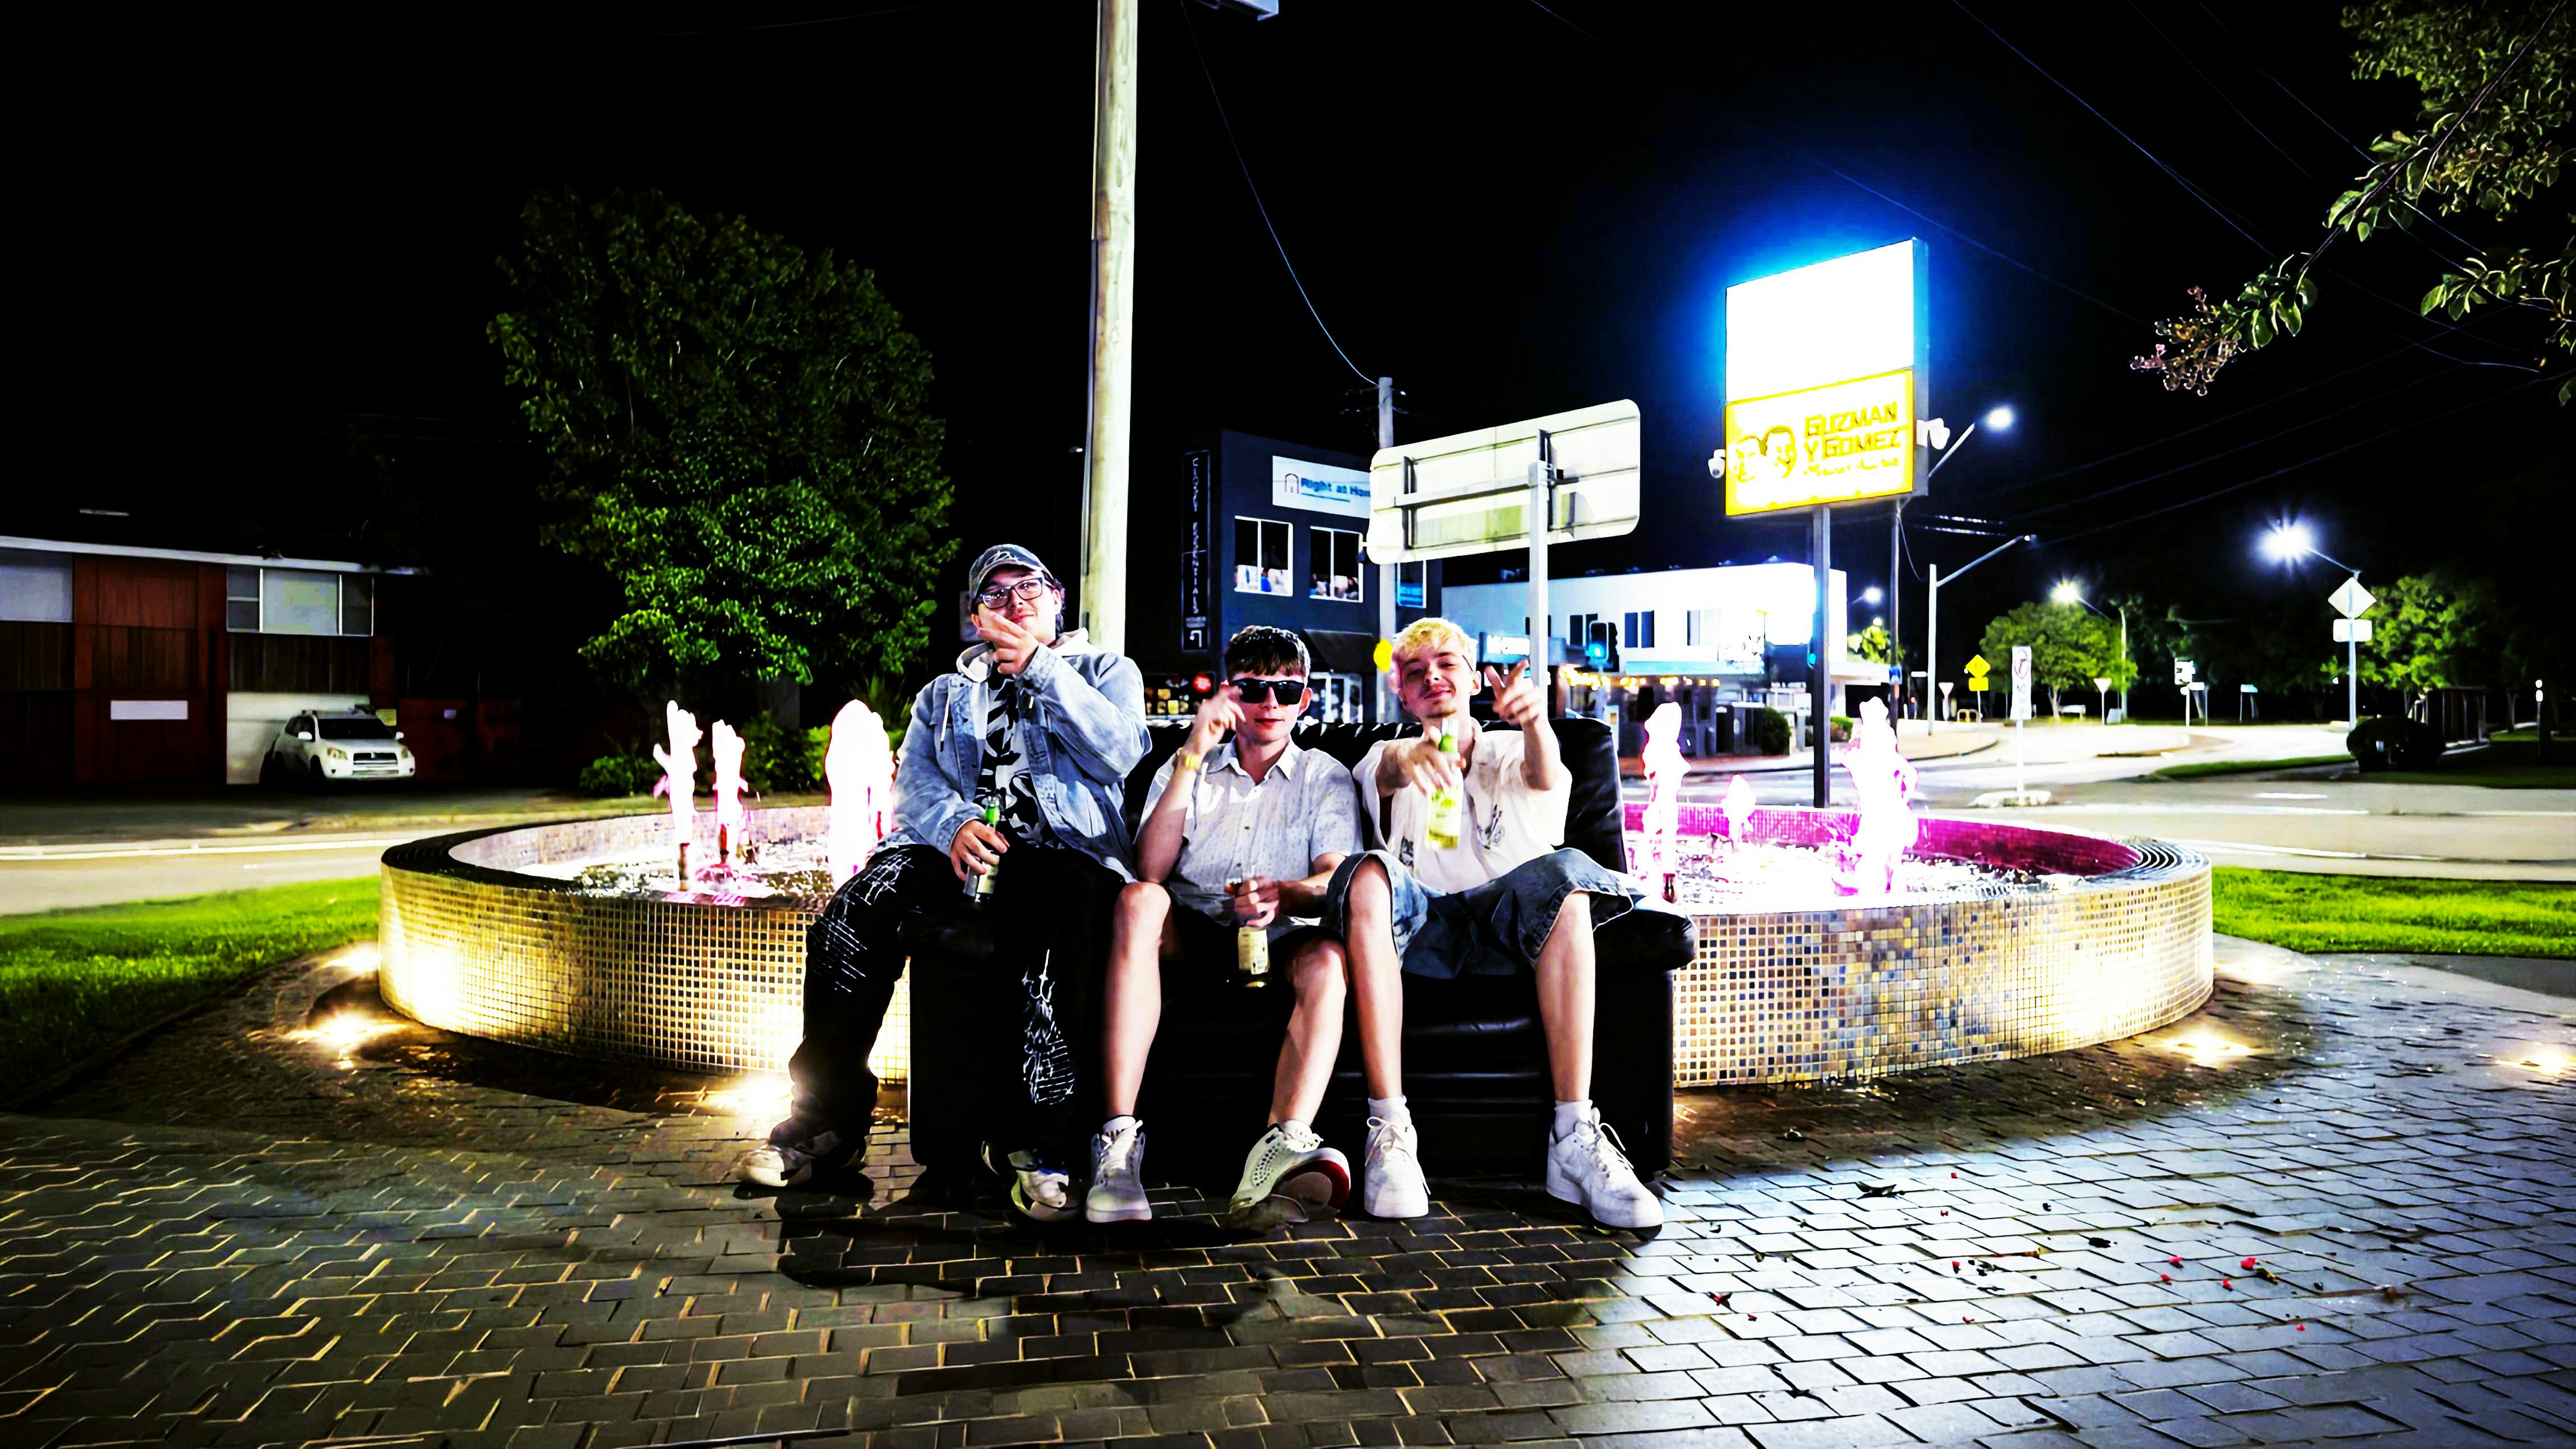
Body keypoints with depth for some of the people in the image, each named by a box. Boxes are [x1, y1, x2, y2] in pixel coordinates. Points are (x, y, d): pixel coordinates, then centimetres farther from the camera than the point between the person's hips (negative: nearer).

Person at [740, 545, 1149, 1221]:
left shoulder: (1107, 672, 23)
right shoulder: (945, 692, 32)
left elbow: (1119, 754, 2)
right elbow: (913, 782, 15)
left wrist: (1041, 669, 1)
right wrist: (954, 825, -9)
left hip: (1062, 845, -3)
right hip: (956, 843, 3)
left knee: (1055, 952, -38)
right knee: (853, 916, -28)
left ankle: (1034, 1141, -26)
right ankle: (828, 1115, -15)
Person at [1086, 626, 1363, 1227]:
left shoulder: (1325, 776, 13)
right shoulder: (1188, 767, 14)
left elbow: (1338, 880, -5)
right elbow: (1150, 871, -4)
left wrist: (1286, 894, -29)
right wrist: (1192, 756, -11)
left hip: (1279, 937, 0)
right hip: (1191, 935, 0)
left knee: (1328, 957, -33)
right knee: (1138, 901, -32)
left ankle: (1285, 1145, -51)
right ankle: (1118, 1143, -39)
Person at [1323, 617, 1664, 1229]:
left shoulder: (1513, 752, 22)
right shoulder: (1386, 758, 22)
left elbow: (1545, 776, -5)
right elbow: (1383, 774, -5)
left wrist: (1535, 720, -31)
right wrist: (1405, 759, -33)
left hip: (1508, 927, 0)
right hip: (1420, 926, 0)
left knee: (1562, 876, -32)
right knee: (1368, 875, -33)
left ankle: (1576, 1138, -33)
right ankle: (1390, 1131, -33)